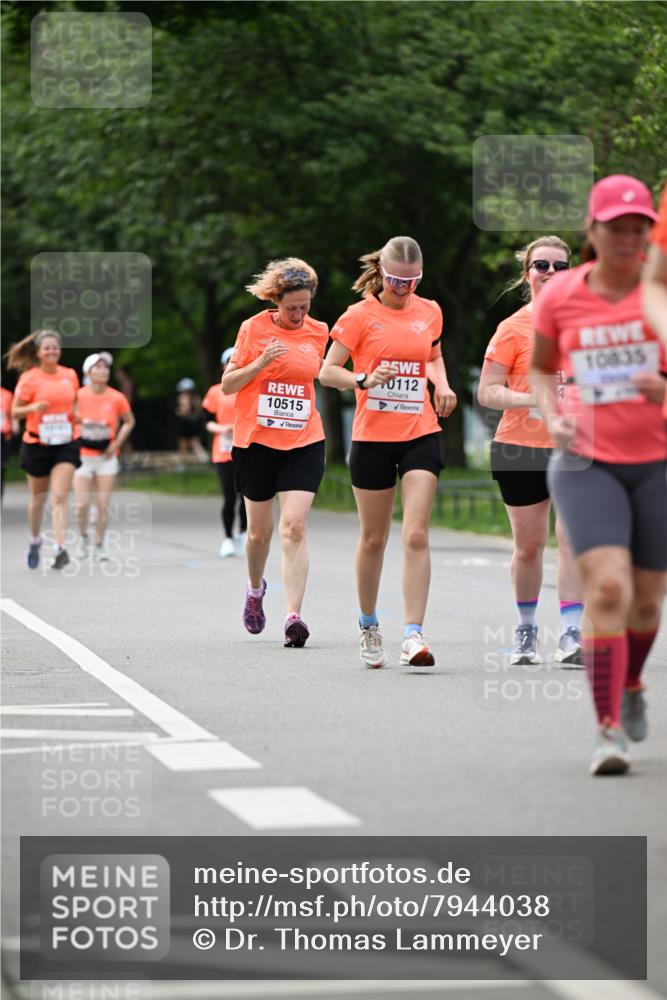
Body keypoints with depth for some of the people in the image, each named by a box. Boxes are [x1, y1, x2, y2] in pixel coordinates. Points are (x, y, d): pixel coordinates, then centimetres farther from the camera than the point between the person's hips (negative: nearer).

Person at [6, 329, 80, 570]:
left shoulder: (70, 375, 5)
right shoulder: (29, 378, -7)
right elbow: (14, 412, -4)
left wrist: (77, 416, 0)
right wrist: (33, 408, -23)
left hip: (66, 443, 1)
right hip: (37, 444, -1)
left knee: (60, 497, -12)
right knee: (38, 496, 13)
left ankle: (61, 548, -19)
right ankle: (34, 541, 36)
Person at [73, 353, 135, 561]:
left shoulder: (117, 398, -5)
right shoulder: (78, 396, -8)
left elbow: (129, 421, 11)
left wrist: (117, 443, -1)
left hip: (106, 457, 1)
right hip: (83, 456, -1)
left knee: (103, 505, -1)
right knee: (82, 504, -6)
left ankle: (99, 545, 12)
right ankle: (83, 537, 21)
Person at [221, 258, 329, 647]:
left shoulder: (319, 332, 4)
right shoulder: (254, 329, -3)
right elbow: (227, 385, -3)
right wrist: (262, 362, -16)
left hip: (304, 443, 0)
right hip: (256, 441, 0)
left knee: (294, 527, -14)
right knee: (260, 530, 11)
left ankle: (294, 615, -19)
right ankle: (255, 588, 41)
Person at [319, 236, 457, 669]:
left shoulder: (430, 312, 8)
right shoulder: (361, 315, -3)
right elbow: (327, 371, -3)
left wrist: (442, 385, 6)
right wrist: (364, 380, -21)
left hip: (421, 434, 2)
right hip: (373, 436, -2)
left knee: (417, 536, -11)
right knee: (374, 539, 8)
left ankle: (414, 634, -14)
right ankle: (369, 626, 28)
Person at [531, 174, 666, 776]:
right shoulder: (560, 295, 1)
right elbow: (540, 369, 17)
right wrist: (553, 418, -2)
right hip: (587, 463, 0)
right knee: (606, 589, -19)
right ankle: (609, 730, -14)